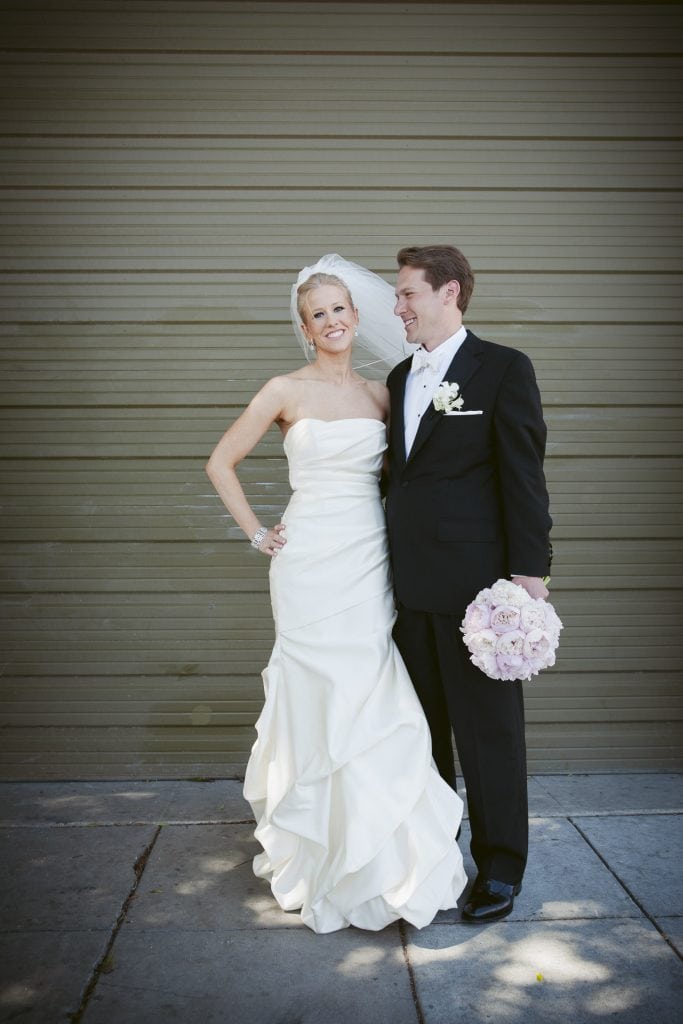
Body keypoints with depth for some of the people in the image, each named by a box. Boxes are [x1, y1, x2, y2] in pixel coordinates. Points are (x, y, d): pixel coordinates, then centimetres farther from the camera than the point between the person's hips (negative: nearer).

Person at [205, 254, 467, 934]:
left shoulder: (380, 393, 11)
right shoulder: (286, 391, 0)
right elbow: (221, 462, 6)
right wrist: (257, 533, 0)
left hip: (371, 564, 3)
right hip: (311, 565, -3)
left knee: (372, 705, 5)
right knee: (320, 705, 2)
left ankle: (377, 857, 23)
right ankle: (319, 858, 21)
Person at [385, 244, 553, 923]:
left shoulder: (504, 369, -4)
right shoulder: (400, 377, 14)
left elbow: (524, 477, -8)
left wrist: (529, 573, -12)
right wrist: (389, 562, 13)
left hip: (474, 581, -6)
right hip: (408, 582, 6)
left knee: (488, 727, 6)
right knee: (422, 724, 16)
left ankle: (500, 866, 23)